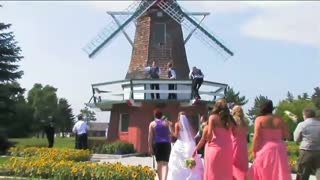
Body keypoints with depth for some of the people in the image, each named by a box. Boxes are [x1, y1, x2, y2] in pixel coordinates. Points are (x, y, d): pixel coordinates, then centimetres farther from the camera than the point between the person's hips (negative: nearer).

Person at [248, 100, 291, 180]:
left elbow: (256, 137, -10)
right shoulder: (280, 120, 7)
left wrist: (254, 151, -2)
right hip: (279, 150, 3)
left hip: (265, 150, -3)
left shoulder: (259, 119, -4)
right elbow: (287, 136, 9)